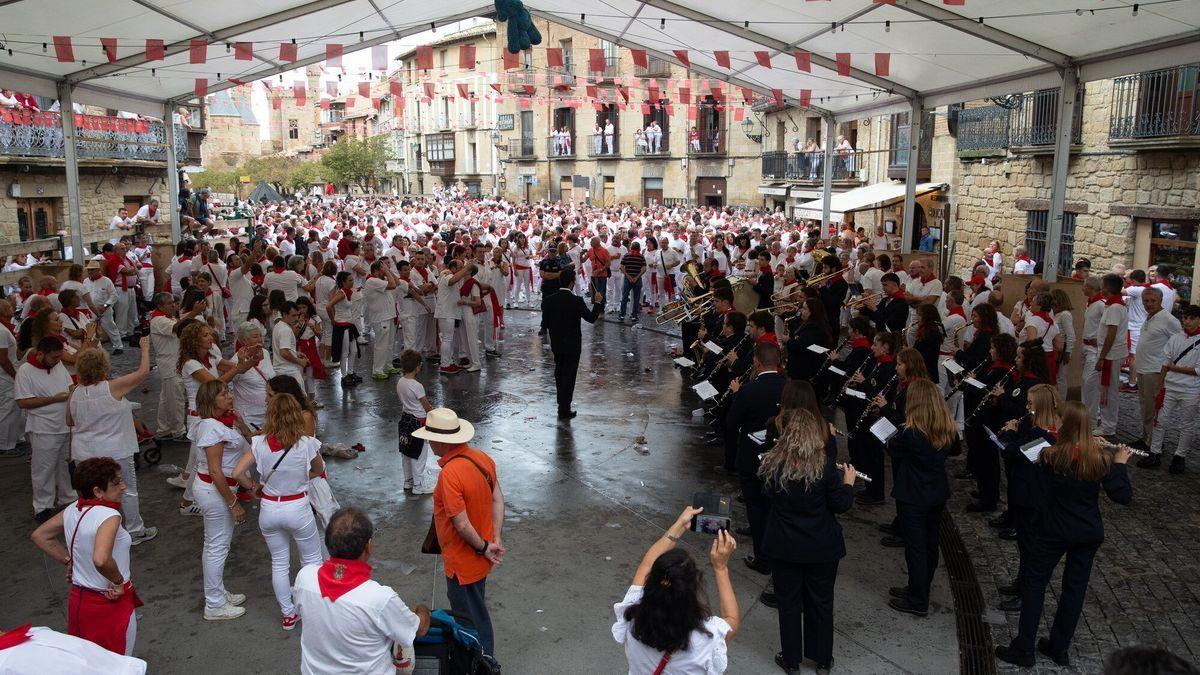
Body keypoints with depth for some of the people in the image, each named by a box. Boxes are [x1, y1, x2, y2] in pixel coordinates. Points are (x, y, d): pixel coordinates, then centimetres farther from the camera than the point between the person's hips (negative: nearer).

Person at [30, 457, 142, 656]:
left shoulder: (73, 510, -2)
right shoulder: (109, 515, -26)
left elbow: (39, 536, 13)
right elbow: (101, 560, -40)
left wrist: (68, 561, 13)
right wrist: (119, 582, -24)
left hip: (78, 599, 7)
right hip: (111, 604, -7)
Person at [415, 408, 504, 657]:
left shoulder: (450, 473, -31)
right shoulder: (481, 457, -6)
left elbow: (462, 524, -27)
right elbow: (498, 499, 0)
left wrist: (484, 547, -13)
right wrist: (496, 540, 0)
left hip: (463, 560, -9)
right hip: (479, 559, 9)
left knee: (471, 616, 12)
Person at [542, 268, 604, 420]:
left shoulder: (550, 300, -4)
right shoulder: (576, 301, -19)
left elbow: (546, 323, 2)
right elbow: (591, 318, -12)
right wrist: (598, 302, 1)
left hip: (556, 344, 5)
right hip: (572, 345, -5)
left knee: (559, 373, 20)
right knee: (569, 376, 3)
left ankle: (562, 405, 31)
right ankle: (565, 410, 4)